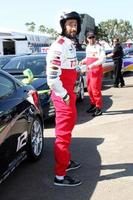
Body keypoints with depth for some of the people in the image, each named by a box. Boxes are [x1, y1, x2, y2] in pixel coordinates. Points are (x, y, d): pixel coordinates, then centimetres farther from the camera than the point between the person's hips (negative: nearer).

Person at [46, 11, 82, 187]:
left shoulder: (71, 45, 12)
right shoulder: (58, 47, -20)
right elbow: (52, 78, -26)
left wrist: (71, 92, 18)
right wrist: (65, 96, -18)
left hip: (69, 93, 10)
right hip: (62, 96, -10)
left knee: (68, 129, 22)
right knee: (63, 134, -5)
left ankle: (66, 161, 39)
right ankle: (60, 176, 5)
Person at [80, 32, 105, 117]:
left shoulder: (99, 47, -12)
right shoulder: (88, 47, 12)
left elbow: (103, 59, -21)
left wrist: (92, 65, -28)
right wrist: (84, 61, 7)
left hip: (97, 71, -8)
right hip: (89, 71, 8)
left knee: (95, 90, -7)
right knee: (90, 89, 13)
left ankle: (99, 109, 0)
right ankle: (93, 105, 27)